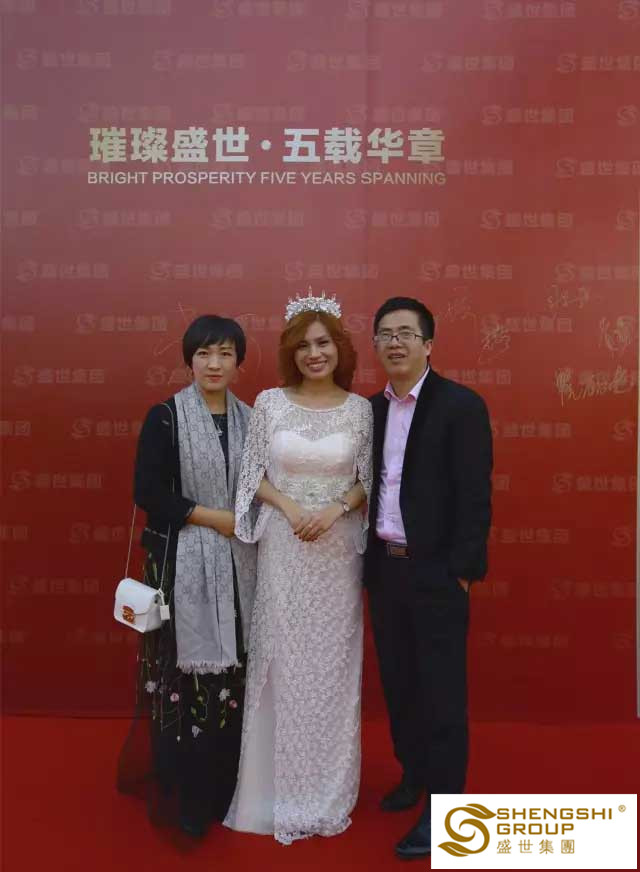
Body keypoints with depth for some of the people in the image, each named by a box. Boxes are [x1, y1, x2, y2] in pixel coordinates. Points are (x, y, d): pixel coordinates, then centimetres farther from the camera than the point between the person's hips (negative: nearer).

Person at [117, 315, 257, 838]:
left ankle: (223, 789, 28)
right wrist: (212, 518, -12)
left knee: (232, 674, 9)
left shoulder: (249, 420, 8)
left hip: (237, 564, 4)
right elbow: (148, 492, -9)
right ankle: (180, 797, 17)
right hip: (183, 562, -4)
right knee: (185, 672, 0)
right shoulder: (165, 417, -5)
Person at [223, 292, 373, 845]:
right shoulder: (269, 402, -1)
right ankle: (281, 788, 26)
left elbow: (368, 482, 3)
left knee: (333, 665, 9)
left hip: (339, 550, 1)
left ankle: (329, 791, 30)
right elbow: (255, 477, 1)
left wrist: (336, 509, -14)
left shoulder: (359, 408, 0)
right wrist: (289, 507, -14)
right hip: (284, 548, 0)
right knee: (283, 662, 7)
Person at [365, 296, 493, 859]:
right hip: (384, 568, 6)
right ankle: (414, 774, 38)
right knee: (398, 683, 18)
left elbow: (475, 496, -13)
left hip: (435, 572, -6)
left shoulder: (461, 405, -10)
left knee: (442, 692, 4)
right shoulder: (372, 409, 8)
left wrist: (461, 570, -15)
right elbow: (370, 485, 11)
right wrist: (369, 559, 8)